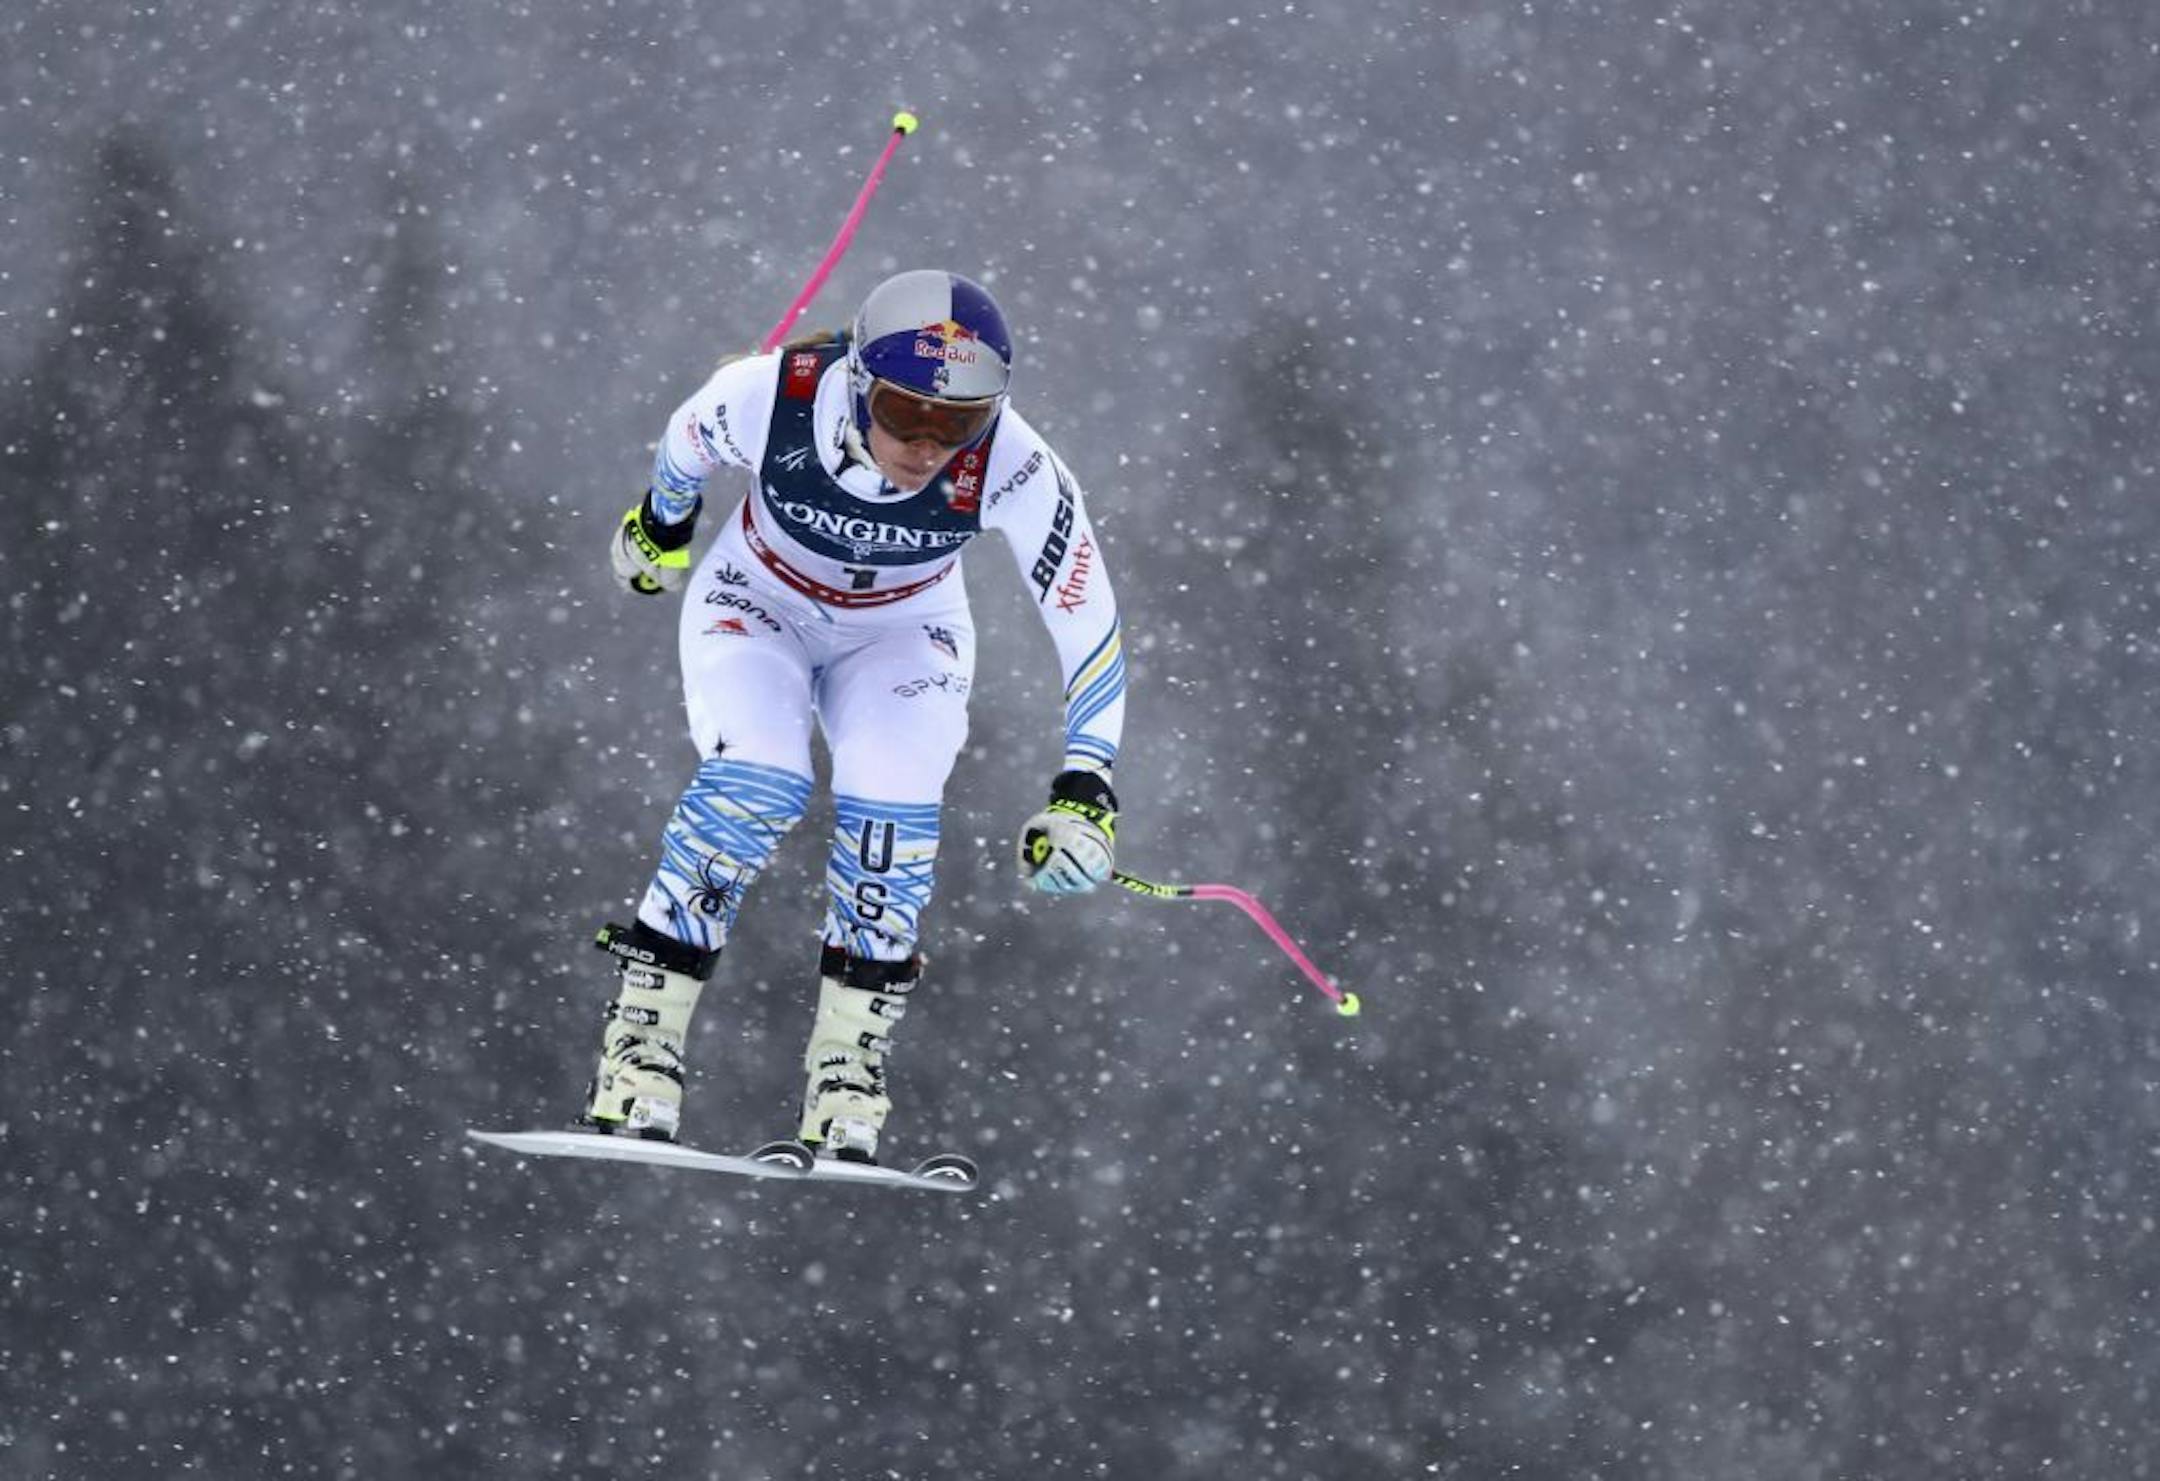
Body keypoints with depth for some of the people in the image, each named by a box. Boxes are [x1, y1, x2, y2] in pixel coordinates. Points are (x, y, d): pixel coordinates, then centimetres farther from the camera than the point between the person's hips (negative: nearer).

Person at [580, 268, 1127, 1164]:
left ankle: (845, 1101, -7)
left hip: (901, 636, 1)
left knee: (891, 821, -21)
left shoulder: (1011, 470, -33)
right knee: (753, 788, -26)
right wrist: (662, 524, 11)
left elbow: (1088, 627, -22)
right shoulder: (769, 399, -34)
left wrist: (1084, 788, -27)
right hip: (756, 607, -1)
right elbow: (689, 441, -9)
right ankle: (637, 1059, -17)